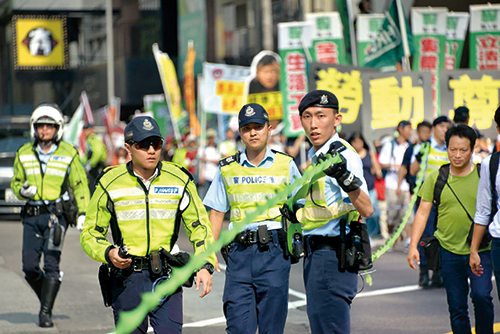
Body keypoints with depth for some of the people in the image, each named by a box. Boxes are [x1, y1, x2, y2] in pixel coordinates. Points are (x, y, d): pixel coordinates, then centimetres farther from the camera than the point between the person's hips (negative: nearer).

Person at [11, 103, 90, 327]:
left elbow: (79, 185, 4)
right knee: (29, 266, -3)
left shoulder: (68, 154, 1)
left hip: (56, 214, -3)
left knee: (51, 264, -10)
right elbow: (16, 182, 19)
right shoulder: (24, 154, 9)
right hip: (32, 215, 3)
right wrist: (22, 191, -5)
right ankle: (46, 298, 21)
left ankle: (46, 311, -4)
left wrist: (83, 212, -8)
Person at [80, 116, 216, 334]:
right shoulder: (110, 184, -1)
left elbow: (199, 226, 9)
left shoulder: (179, 180, 2)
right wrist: (108, 254, -15)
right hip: (127, 279, 0)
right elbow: (90, 234, 6)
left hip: (166, 277, 0)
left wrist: (206, 266, -4)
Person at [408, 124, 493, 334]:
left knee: (481, 296, -20)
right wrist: (413, 245, -3)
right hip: (449, 252, 2)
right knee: (457, 308, 5)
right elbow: (423, 212, 6)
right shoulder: (435, 179, 4)